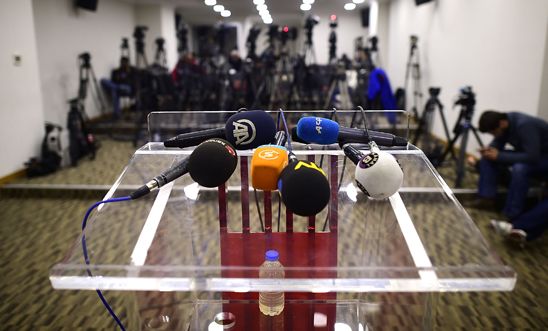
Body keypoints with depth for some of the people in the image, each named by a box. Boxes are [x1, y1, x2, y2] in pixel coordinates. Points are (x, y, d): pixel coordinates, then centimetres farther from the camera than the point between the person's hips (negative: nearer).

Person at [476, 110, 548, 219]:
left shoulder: (525, 125, -33)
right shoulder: (504, 122, -10)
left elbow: (533, 158, -36)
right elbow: (497, 143, 4)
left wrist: (499, 156, -32)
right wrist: (488, 150, -19)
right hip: (525, 154, 8)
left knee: (519, 168, -36)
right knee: (488, 158, -5)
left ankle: (512, 216, -26)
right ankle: (486, 197, -5)